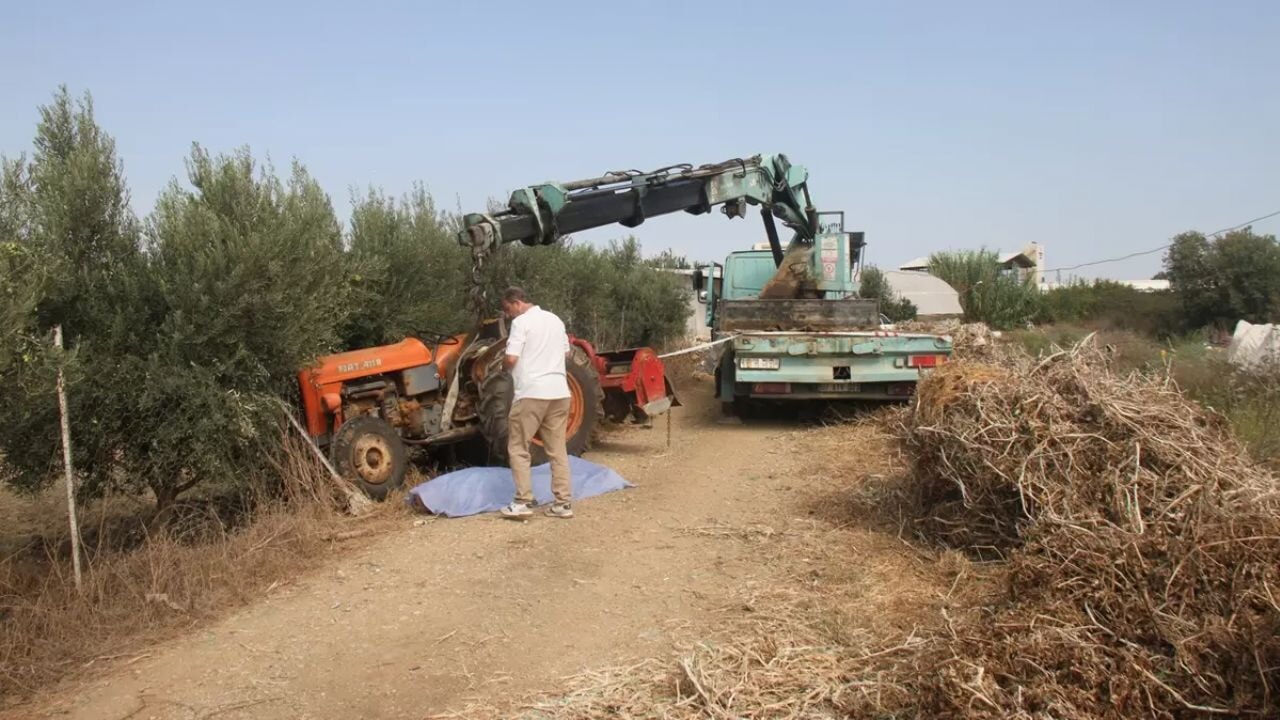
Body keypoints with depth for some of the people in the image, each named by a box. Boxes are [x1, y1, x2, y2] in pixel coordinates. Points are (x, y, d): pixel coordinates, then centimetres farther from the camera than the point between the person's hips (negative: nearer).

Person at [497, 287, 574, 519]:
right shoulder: (555, 320, 16)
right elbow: (566, 353, 24)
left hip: (532, 393, -7)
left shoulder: (521, 322, -7)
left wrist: (505, 365, 8)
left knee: (518, 448, 4)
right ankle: (563, 503, 8)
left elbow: (510, 359, -13)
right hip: (559, 392, 7)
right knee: (557, 450, 9)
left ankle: (523, 502, 0)